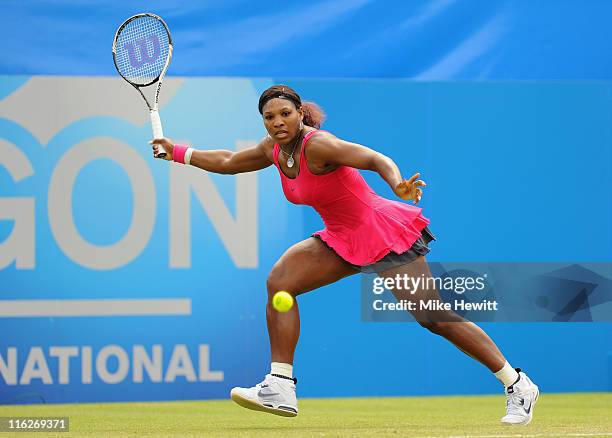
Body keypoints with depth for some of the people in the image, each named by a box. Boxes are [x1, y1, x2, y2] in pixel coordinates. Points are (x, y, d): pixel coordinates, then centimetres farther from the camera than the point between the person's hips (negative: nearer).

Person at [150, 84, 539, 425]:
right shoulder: (274, 150, 2)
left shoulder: (318, 145, -23)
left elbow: (376, 159, -35)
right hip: (343, 240, 8)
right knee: (280, 282, -8)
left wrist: (398, 185, -54)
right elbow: (228, 162, 21)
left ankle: (518, 386, 0)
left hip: (384, 234, -8)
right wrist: (177, 152, 20)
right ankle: (280, 388, -7)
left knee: (434, 318, -10)